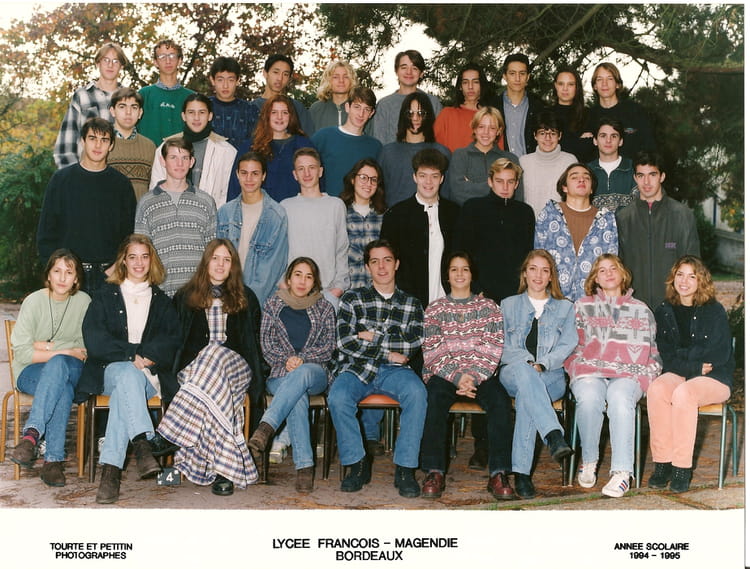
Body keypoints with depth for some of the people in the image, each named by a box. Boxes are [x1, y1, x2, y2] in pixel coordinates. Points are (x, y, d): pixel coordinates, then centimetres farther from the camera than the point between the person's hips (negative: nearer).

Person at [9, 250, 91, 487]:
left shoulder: (83, 301, 2)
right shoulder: (34, 301, -4)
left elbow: (85, 348, 0)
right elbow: (21, 352, -10)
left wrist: (48, 347, -8)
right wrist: (65, 351, -13)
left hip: (70, 370, 2)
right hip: (31, 372, -1)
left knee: (57, 365, -38)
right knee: (62, 389, -38)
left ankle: (32, 433, -45)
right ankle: (54, 459, -43)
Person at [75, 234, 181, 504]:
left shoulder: (161, 300, 20)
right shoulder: (106, 295, 15)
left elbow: (172, 339, 7)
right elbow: (93, 338, 1)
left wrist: (147, 356, -13)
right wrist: (130, 355, -11)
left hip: (149, 373, 1)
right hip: (111, 368, 0)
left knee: (124, 393, -36)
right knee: (129, 376, -38)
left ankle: (111, 468, -47)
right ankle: (143, 446, -54)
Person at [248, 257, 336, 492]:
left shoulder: (324, 309, 14)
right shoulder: (273, 305, 14)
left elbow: (328, 347, 6)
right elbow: (266, 345, 8)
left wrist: (302, 359, -11)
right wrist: (285, 359, -12)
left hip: (315, 373, 0)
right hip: (280, 375, 0)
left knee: (302, 373, -40)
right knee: (298, 399, -37)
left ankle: (264, 430, -53)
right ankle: (304, 466, -46)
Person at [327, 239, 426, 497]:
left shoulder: (412, 304, 17)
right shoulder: (352, 299, 13)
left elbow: (414, 342, 1)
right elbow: (344, 342, -2)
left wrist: (373, 336, -3)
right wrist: (389, 352, -4)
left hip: (394, 370, 1)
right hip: (356, 369, 0)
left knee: (417, 392, -33)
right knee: (338, 397, -33)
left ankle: (405, 469, -24)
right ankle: (357, 464, -12)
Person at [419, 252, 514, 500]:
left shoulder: (488, 307, 16)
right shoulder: (435, 309, 15)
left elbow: (493, 349, 4)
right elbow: (433, 351, 2)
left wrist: (474, 377, -13)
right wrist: (457, 377, -14)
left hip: (481, 373, 1)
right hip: (444, 373, 0)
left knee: (500, 400, -31)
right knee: (435, 399, -34)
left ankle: (499, 474, -31)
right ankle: (434, 472, -33)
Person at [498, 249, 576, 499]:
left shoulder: (565, 308, 21)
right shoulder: (508, 305, 20)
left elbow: (567, 346, 6)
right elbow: (502, 347, 8)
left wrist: (542, 364, -13)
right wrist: (528, 363, -12)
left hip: (551, 377, 0)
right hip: (512, 373, 0)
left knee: (526, 394, -38)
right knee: (523, 372, -41)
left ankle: (521, 472, -46)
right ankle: (554, 436, -58)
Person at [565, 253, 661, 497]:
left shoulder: (641, 311, 23)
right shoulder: (582, 306, 21)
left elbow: (654, 352, 20)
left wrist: (644, 379, 3)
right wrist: (578, 369, -2)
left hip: (628, 375, 0)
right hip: (589, 371, 0)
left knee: (620, 398, -37)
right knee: (589, 397, -37)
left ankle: (622, 472, -40)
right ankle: (588, 462, -17)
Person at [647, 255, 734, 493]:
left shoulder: (714, 311, -1)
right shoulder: (664, 311, 9)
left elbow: (720, 354, -8)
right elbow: (666, 356, 3)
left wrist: (682, 354, -9)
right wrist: (696, 366, -13)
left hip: (714, 378, -3)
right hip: (677, 375, 3)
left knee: (683, 393, -35)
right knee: (656, 389, -31)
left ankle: (682, 467, -29)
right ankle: (662, 463, -27)